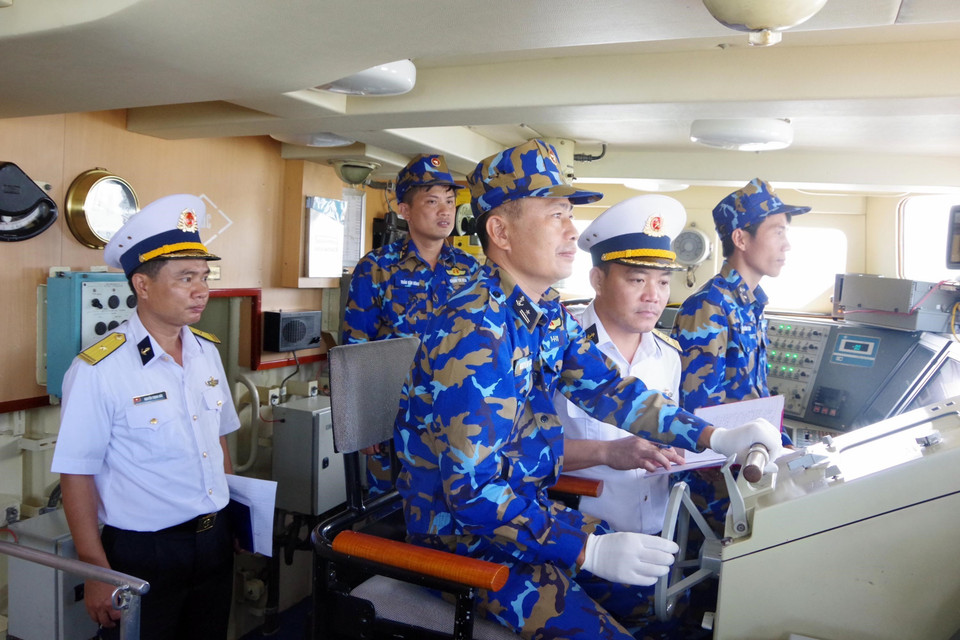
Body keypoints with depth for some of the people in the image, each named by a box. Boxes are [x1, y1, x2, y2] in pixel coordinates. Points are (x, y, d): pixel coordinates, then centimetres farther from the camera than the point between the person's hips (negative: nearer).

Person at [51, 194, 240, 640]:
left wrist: (232, 520, 11)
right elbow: (76, 475, -13)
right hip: (143, 555, -6)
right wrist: (98, 574, -11)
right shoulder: (98, 370, -18)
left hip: (215, 542, 6)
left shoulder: (207, 351, 1)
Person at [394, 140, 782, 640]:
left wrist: (715, 438, -4)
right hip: (461, 529, -8)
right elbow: (472, 493, -29)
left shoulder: (548, 313, 2)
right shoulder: (474, 333, -27)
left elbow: (609, 390, 6)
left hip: (524, 505, 8)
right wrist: (589, 549, -30)